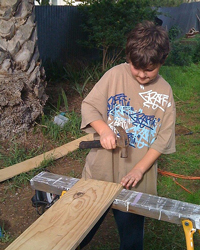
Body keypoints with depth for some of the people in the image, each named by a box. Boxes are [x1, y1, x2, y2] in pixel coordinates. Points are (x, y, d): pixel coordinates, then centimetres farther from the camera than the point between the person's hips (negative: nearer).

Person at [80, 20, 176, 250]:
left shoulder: (165, 93, -3)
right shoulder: (115, 75, -7)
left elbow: (162, 139, -3)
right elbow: (88, 106, -4)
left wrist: (139, 170, -13)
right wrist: (103, 129, -24)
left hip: (135, 178, 0)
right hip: (101, 169, 0)